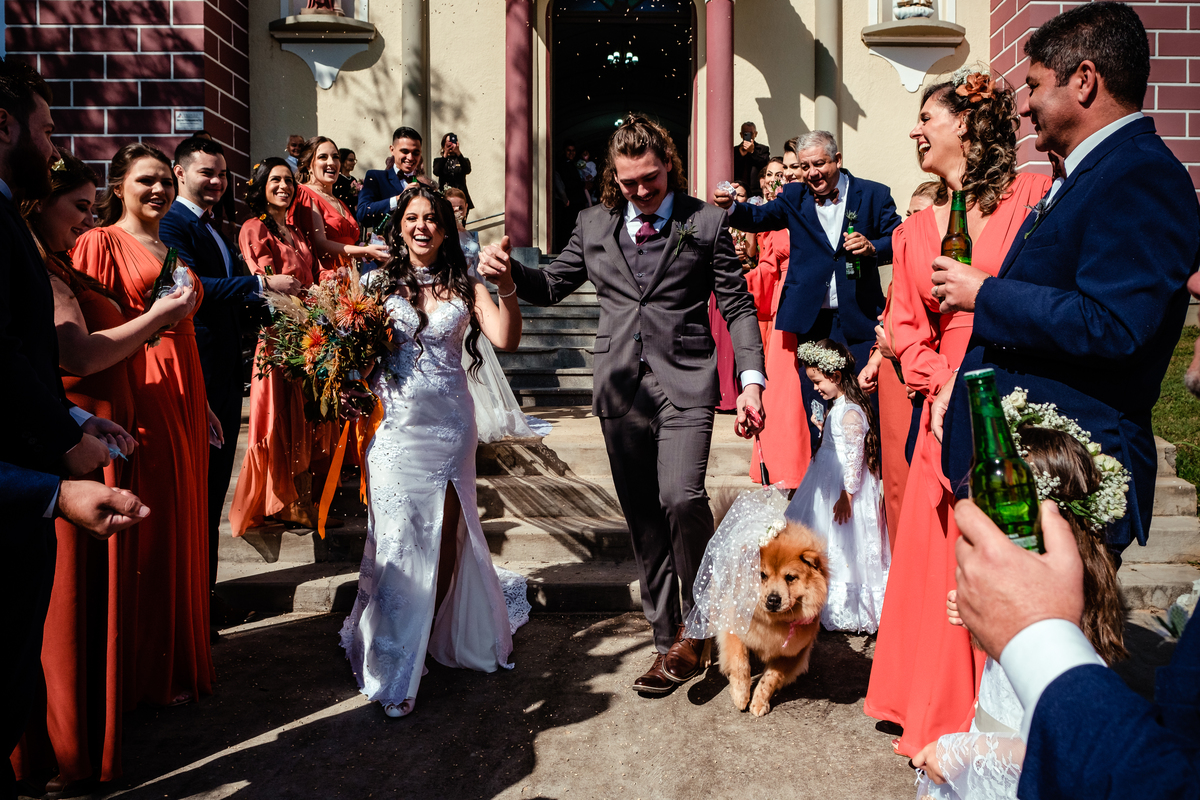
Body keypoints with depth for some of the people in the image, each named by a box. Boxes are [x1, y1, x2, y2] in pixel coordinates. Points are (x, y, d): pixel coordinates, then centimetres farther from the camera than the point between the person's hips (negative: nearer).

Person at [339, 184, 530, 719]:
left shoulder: (464, 286, 4)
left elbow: (505, 340, -11)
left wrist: (506, 288, -24)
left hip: (450, 428, 1)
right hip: (396, 429, -1)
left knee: (446, 538, 12)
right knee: (398, 544, -2)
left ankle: (440, 633, 37)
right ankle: (393, 673, 8)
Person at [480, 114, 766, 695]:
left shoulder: (707, 223, 5)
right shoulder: (594, 225, 13)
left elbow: (737, 306, 4)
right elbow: (551, 285, 19)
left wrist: (752, 379, -7)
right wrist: (507, 269, -2)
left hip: (685, 383, -3)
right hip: (621, 389, 3)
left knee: (681, 498, -23)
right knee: (644, 522, 7)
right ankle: (668, 644, 21)